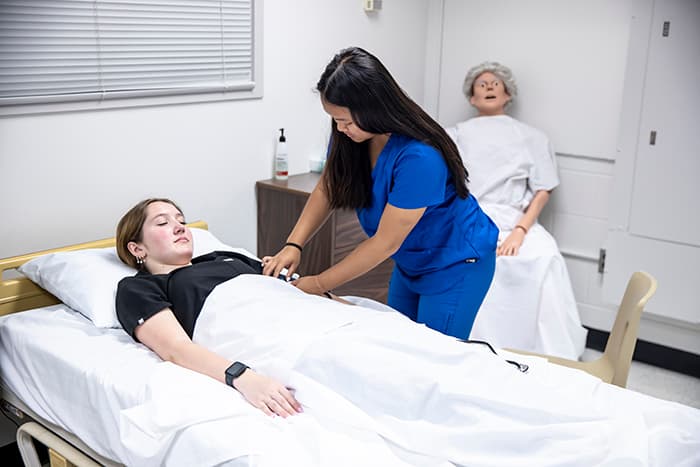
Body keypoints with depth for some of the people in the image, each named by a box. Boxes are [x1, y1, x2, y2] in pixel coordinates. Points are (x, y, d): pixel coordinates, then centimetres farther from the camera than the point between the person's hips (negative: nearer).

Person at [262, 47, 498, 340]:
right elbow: (326, 190, 1)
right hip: (411, 259, 7)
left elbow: (385, 243, -28)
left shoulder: (419, 157, -35)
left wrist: (319, 284, -20)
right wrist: (293, 245, -14)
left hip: (455, 262, -7)